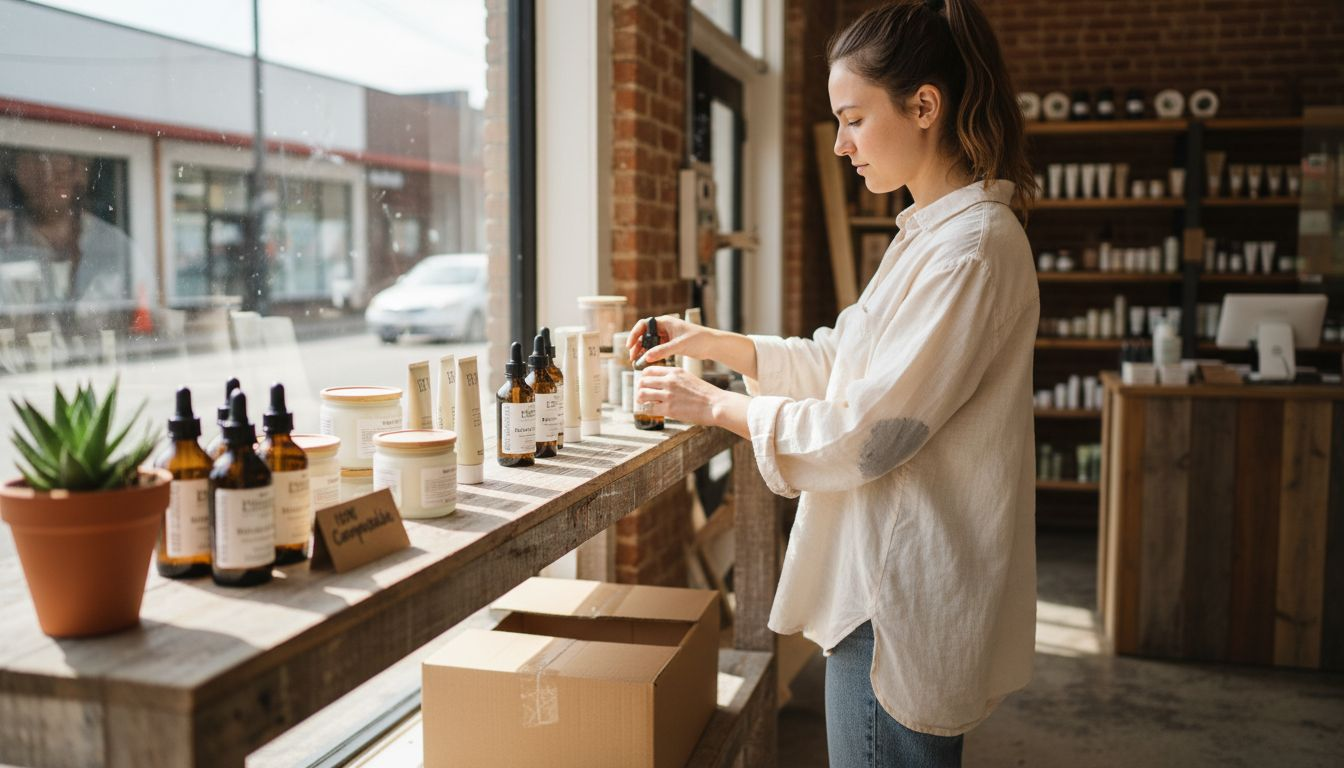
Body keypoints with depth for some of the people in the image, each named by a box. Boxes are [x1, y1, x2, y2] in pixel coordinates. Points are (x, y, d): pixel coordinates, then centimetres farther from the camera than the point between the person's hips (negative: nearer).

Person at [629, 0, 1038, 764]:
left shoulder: (971, 249, -22)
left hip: (903, 601, -10)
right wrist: (712, 342, 9)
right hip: (887, 578, 10)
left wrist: (716, 405, -12)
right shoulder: (931, 235, 12)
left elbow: (868, 434, -22)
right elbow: (841, 363, 17)